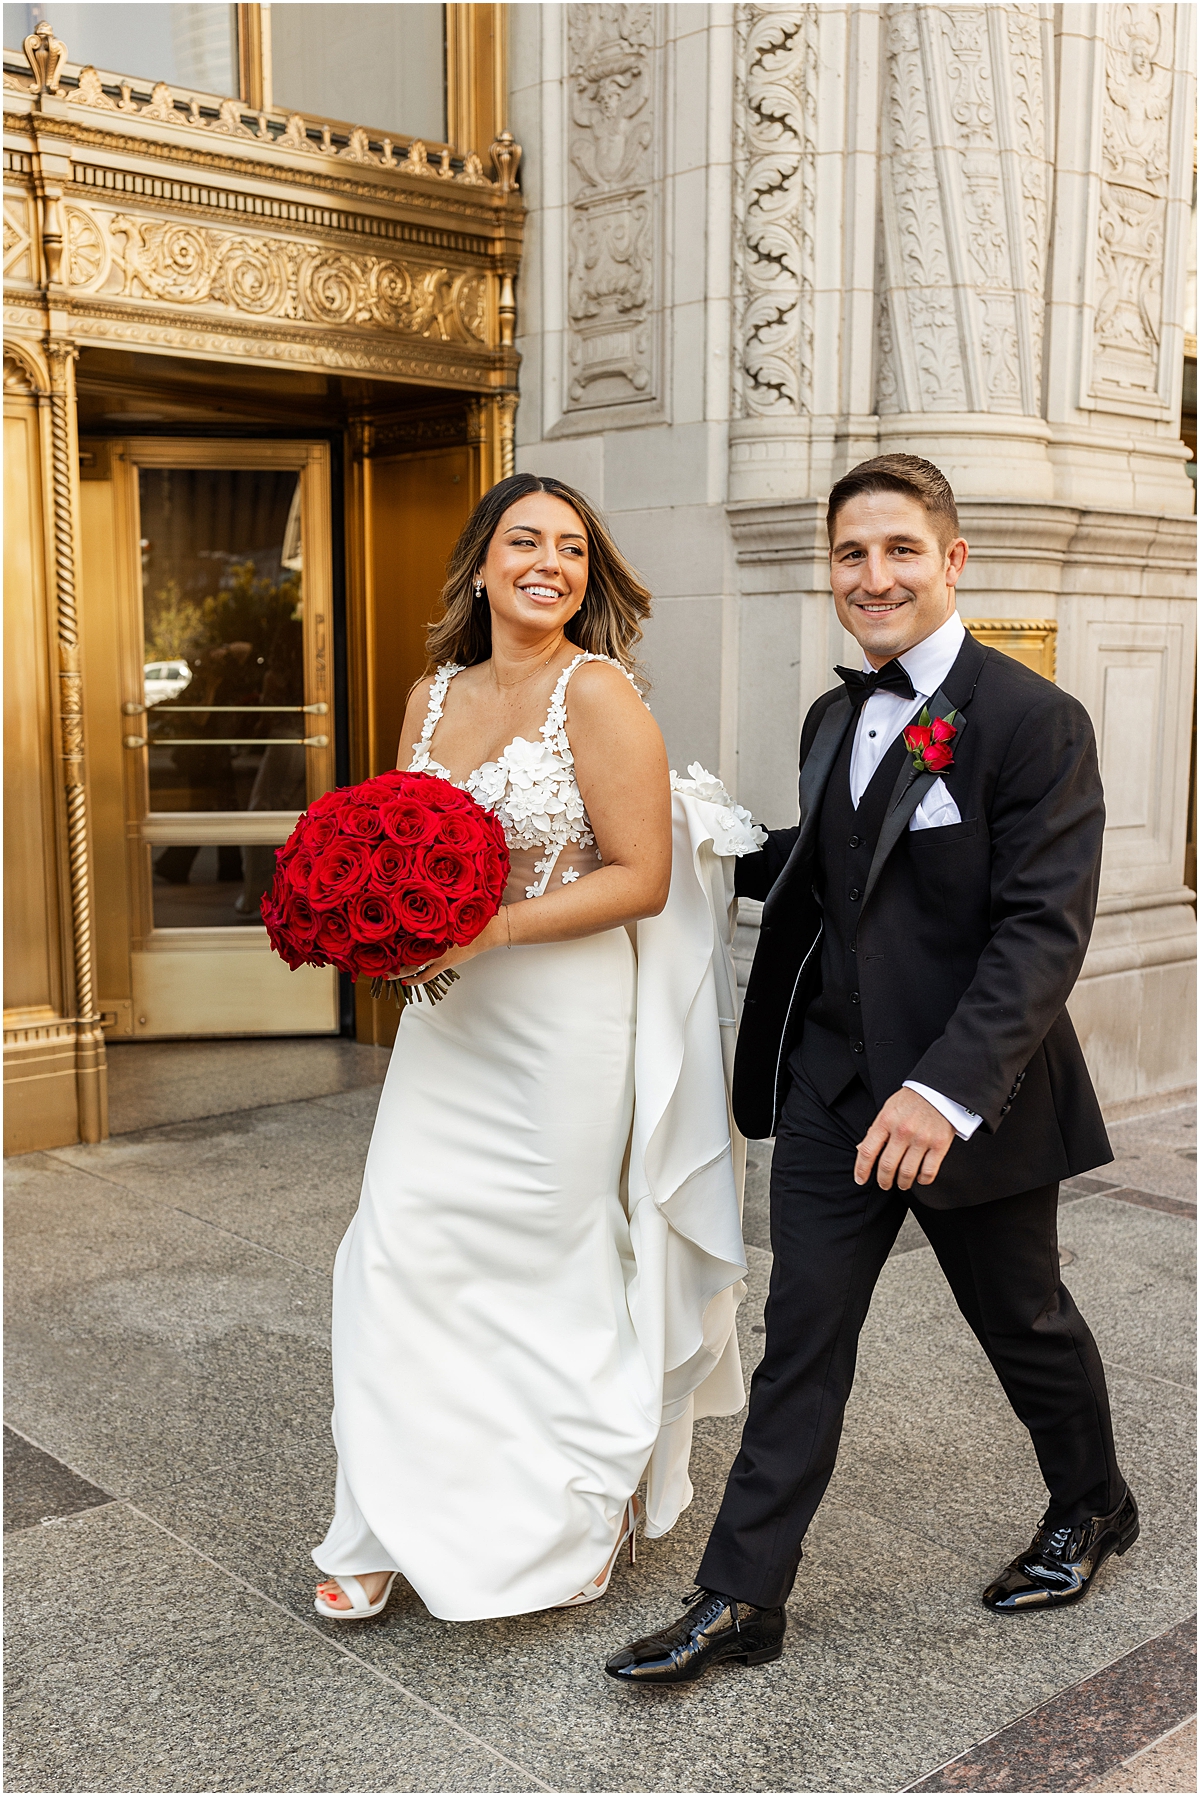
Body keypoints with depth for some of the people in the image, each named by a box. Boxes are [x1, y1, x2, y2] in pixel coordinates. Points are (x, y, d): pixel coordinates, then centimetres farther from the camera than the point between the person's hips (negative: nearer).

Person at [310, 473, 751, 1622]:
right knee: (404, 1249, 3)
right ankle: (399, 1528, 20)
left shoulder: (598, 693, -11)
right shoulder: (433, 696, 8)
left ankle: (565, 1529, 31)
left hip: (566, 1019, -5)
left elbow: (642, 877, -14)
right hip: (445, 1013, 6)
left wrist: (494, 927, -20)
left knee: (550, 1265, 8)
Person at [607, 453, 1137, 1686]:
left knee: (1023, 1322, 17)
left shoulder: (1033, 719, -16)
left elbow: (1044, 929, -23)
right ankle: (741, 1600, 16)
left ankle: (1091, 1510, 45)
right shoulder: (834, 719, 9)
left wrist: (948, 1089, -33)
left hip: (971, 1096, -5)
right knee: (800, 1338, 7)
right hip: (833, 1085, 5)